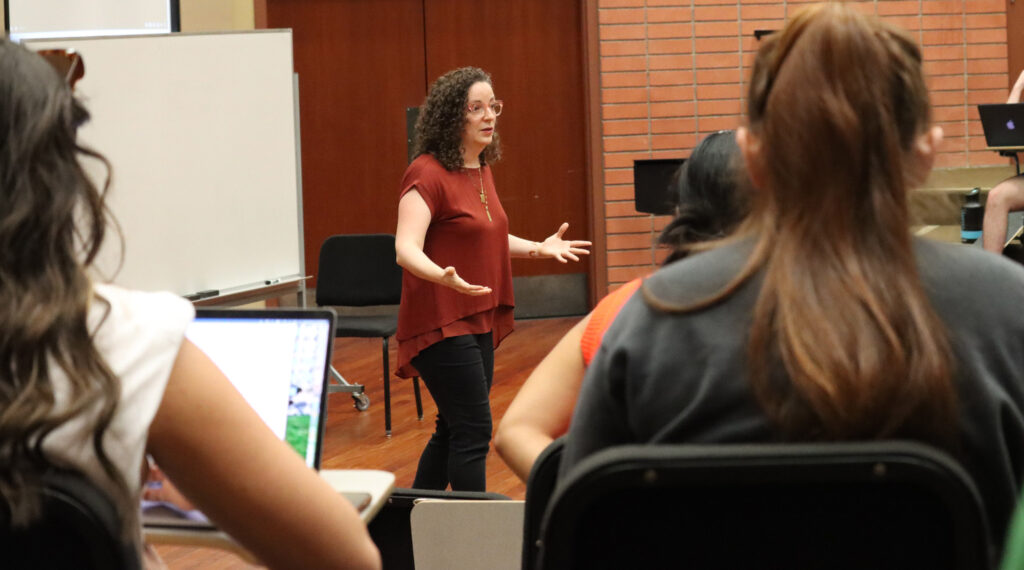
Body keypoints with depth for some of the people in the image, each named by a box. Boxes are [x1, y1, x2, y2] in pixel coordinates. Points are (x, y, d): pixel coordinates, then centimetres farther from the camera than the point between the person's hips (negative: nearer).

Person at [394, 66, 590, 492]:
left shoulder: (482, 169, 12)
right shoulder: (427, 174, -16)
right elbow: (407, 248, -27)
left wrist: (539, 248, 22)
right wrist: (444, 276, -45)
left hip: (478, 322, 9)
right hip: (442, 324, -9)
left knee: (454, 432, 14)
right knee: (474, 431, -9)